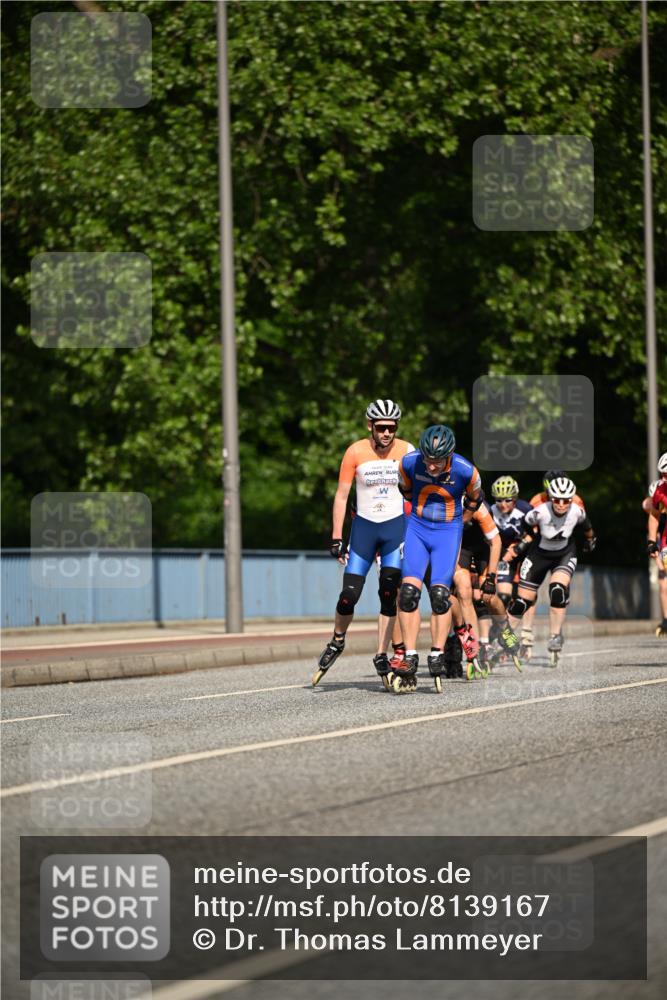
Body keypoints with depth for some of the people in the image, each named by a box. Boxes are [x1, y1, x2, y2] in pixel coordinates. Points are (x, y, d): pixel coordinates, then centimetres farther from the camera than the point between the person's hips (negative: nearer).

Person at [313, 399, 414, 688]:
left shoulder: (406, 451, -5)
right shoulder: (355, 452, -9)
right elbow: (341, 495, -4)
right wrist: (336, 537, -6)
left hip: (396, 526, 1)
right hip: (364, 526, -1)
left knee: (389, 594, -6)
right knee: (349, 594, -5)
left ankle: (381, 656, 2)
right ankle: (337, 641, 21)